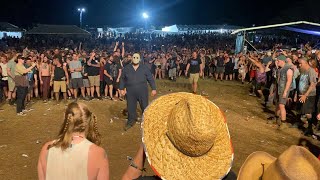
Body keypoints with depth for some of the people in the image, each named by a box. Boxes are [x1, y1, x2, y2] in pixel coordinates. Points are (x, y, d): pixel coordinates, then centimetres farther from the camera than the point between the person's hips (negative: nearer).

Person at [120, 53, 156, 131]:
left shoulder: (144, 68, 2)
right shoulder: (126, 68, 6)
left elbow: (151, 79, 3)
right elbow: (122, 79, 14)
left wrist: (153, 89, 0)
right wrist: (121, 89, 10)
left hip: (142, 92, -1)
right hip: (130, 92, 1)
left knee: (144, 107, 6)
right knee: (131, 108, 8)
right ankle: (130, 122, 25)